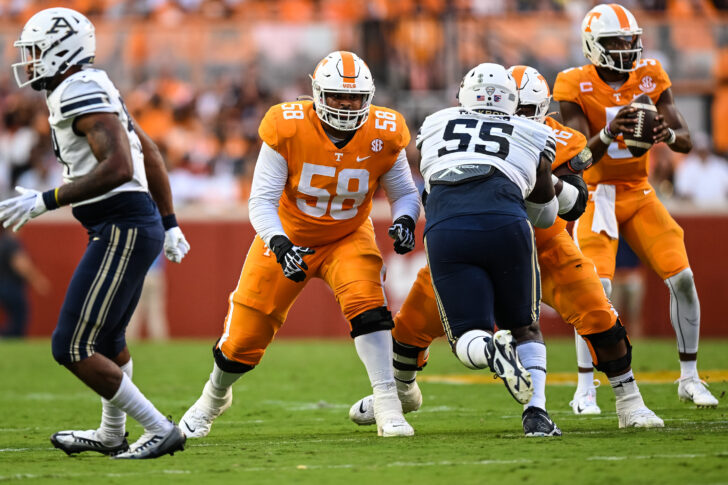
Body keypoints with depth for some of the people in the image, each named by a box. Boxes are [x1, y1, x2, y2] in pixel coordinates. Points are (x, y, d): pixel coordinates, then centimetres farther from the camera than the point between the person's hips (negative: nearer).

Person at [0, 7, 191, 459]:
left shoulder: (81, 93, -15)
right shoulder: (96, 91, 16)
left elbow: (119, 168, -27)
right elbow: (151, 155, 23)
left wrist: (44, 201, -25)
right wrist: (169, 224, 28)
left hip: (123, 230, -11)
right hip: (138, 225, 11)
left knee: (72, 348, -8)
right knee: (106, 338, 28)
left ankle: (160, 430, -6)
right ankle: (111, 435, 46)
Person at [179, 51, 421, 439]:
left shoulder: (382, 137, -17)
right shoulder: (288, 130, -25)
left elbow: (404, 192, -2)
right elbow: (261, 201, -22)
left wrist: (405, 220, -25)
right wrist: (279, 245, -40)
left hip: (347, 238, 1)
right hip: (288, 236, -1)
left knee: (367, 304, -28)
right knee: (245, 335, 3)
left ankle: (387, 405, -23)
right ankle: (214, 397, 35)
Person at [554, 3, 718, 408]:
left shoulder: (650, 78, -3)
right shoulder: (577, 86, -12)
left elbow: (687, 143, -7)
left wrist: (667, 134, -30)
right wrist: (608, 134, -40)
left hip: (639, 193, 4)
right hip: (596, 196, -4)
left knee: (682, 278, -5)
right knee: (597, 287, -19)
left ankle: (690, 378, 8)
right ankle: (585, 387, -9)